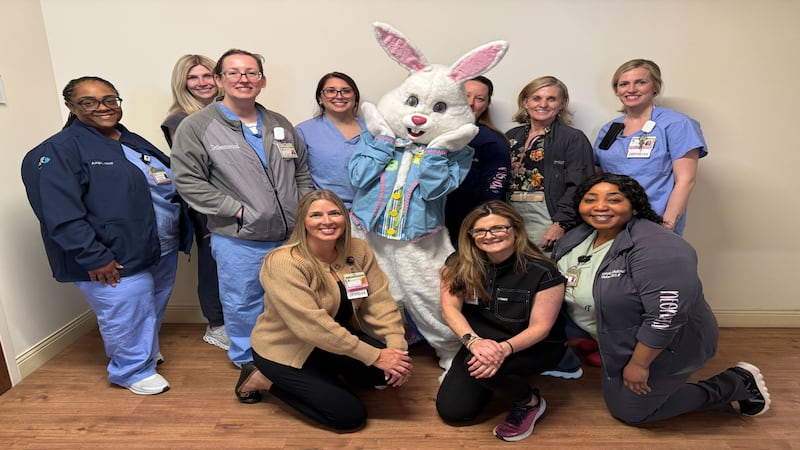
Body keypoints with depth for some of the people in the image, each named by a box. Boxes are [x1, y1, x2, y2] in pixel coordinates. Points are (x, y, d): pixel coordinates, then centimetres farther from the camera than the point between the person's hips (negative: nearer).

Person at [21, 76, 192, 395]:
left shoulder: (134, 142, 13)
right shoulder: (58, 151, -12)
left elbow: (172, 184, 20)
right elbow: (60, 215, -20)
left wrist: (182, 233, 11)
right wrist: (94, 258, -23)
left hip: (163, 250, 8)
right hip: (117, 261, -8)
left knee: (154, 310, 22)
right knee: (128, 320, 3)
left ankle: (147, 353, 46)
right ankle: (133, 371, 27)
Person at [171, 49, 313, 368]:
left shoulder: (280, 124, 10)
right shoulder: (196, 127, -6)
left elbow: (302, 172, 16)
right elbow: (188, 181, -11)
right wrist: (237, 210, -16)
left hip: (291, 237, 5)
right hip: (238, 241, -4)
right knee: (244, 305, 10)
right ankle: (247, 359, 35)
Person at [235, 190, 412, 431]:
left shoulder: (358, 250, -8)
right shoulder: (284, 263, -28)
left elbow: (380, 302, -9)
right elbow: (312, 326, -33)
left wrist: (397, 347, -24)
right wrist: (375, 356, -31)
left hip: (339, 337, 6)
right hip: (287, 350, -6)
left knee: (392, 370, -14)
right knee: (350, 415, -10)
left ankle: (329, 376, 14)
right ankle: (261, 379, 8)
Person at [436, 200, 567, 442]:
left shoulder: (542, 272, -21)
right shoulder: (458, 264, -11)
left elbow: (540, 327, -19)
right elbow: (450, 308, -15)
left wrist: (504, 349, -38)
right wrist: (474, 341, -34)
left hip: (536, 347, -4)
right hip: (481, 342, 5)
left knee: (484, 367, -35)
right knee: (451, 411, -5)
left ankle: (530, 402, -2)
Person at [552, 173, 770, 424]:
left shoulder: (657, 249, -30)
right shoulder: (574, 240, -5)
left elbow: (666, 316, -31)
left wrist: (639, 364, -22)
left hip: (661, 346, -8)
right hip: (619, 343, 8)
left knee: (630, 412, 6)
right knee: (617, 395, 20)